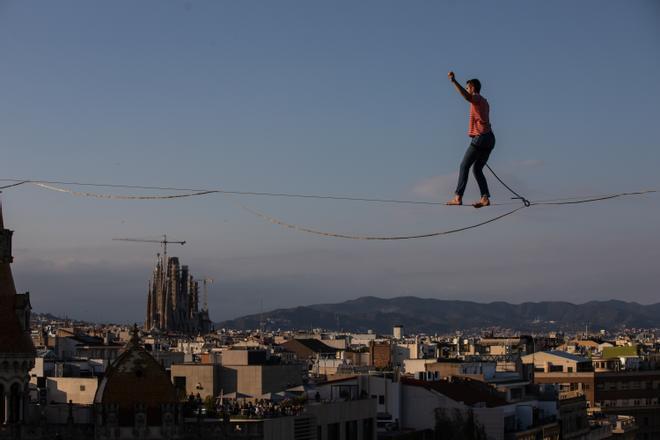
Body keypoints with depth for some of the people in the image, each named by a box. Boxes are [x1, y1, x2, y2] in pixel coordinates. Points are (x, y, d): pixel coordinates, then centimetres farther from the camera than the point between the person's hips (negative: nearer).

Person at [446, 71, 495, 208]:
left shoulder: (477, 98, -5)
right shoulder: (484, 102, 25)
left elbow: (467, 96, -29)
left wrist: (454, 81, -37)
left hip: (480, 137, -9)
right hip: (490, 138, 9)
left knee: (464, 166, -5)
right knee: (477, 169, 10)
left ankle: (458, 197, -9)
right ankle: (485, 198, -3)